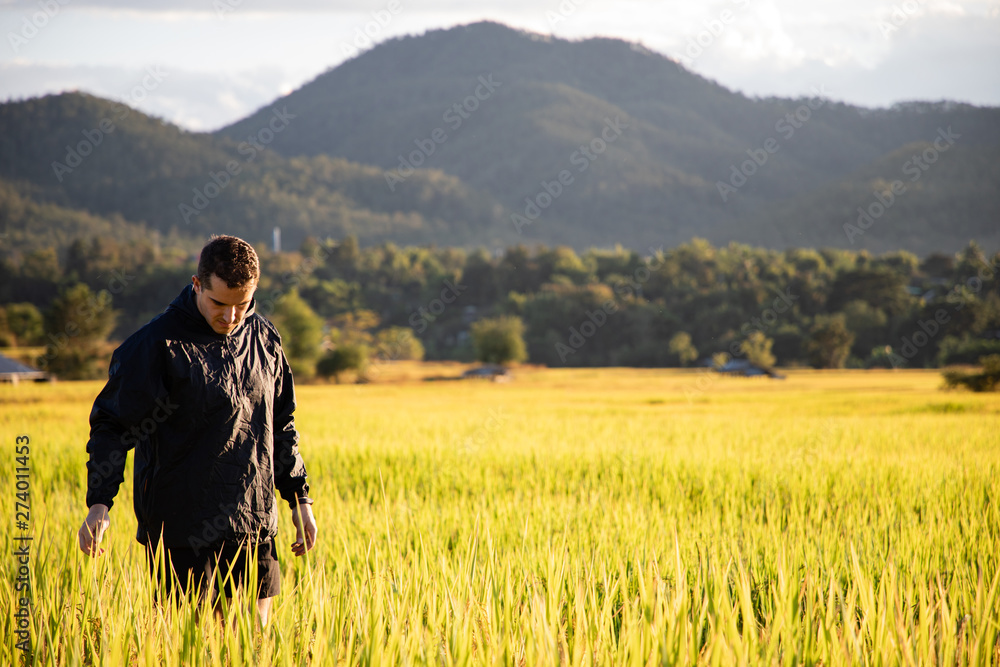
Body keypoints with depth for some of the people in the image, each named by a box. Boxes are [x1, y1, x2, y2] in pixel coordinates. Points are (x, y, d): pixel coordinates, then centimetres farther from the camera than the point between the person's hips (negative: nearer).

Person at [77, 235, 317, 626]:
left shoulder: (264, 338, 8)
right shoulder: (158, 344, -9)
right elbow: (112, 425, -8)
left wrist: (299, 498, 17)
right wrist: (99, 504, -19)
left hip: (254, 530, 5)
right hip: (181, 533, -5)